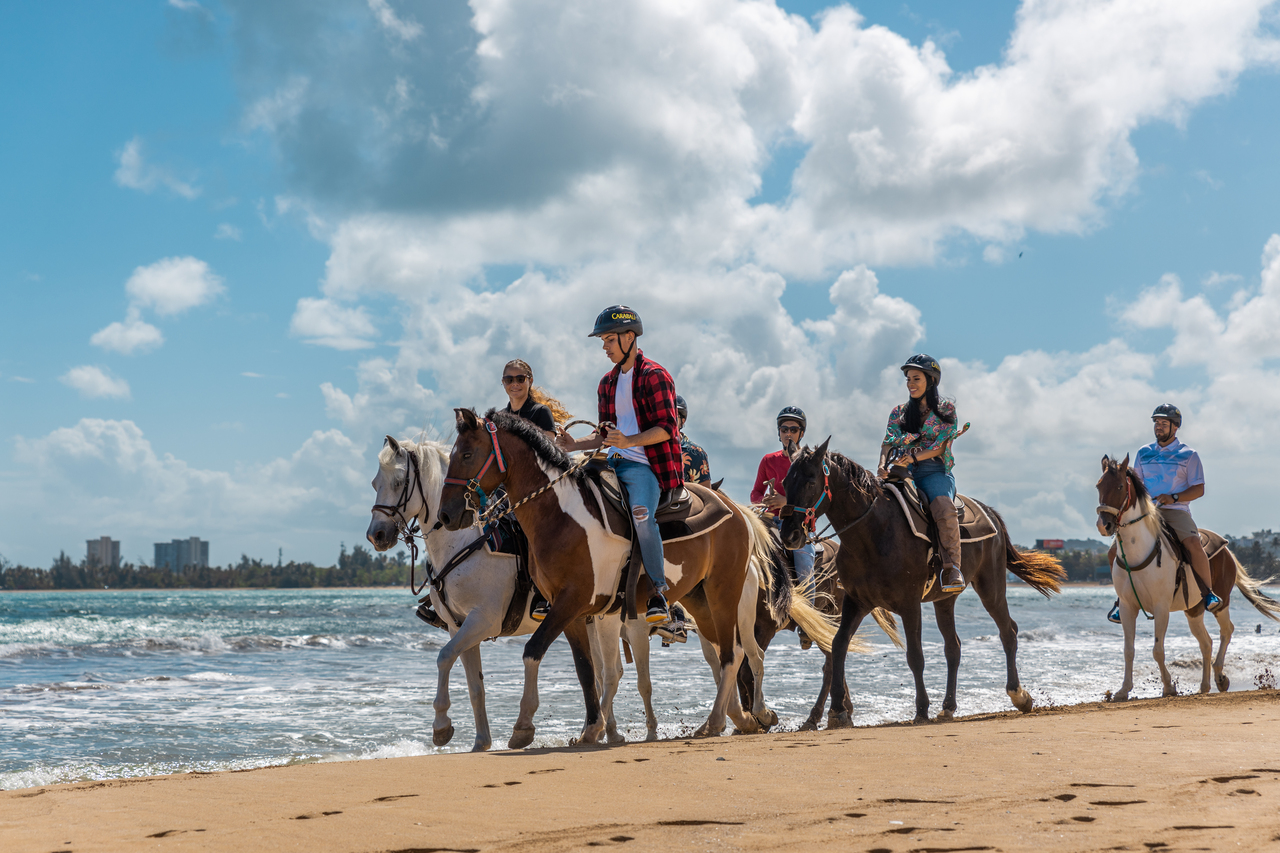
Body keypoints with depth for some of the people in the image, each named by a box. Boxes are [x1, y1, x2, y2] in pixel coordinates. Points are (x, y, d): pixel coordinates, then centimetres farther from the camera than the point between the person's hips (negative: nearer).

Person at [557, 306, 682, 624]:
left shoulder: (654, 376, -5)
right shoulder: (608, 383, 19)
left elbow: (667, 429, -13)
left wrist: (629, 441, -27)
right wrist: (574, 445, 9)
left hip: (646, 464, -8)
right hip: (615, 463, 8)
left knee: (641, 513, -35)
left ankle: (659, 593, -22)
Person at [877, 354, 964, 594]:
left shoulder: (946, 409, 7)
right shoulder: (899, 412, 18)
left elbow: (940, 447, -3)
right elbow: (888, 443, 7)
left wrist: (913, 457, -18)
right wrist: (883, 466, -14)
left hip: (935, 471, -4)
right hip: (906, 474, 4)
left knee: (944, 508, -35)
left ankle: (952, 568, -40)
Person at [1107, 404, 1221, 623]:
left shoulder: (1188, 455, 4)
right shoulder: (1144, 453, 15)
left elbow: (1199, 489, 0)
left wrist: (1174, 497, -16)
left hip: (1176, 511, -4)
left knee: (1194, 545, -32)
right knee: (1116, 550, -11)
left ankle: (1209, 593, -17)